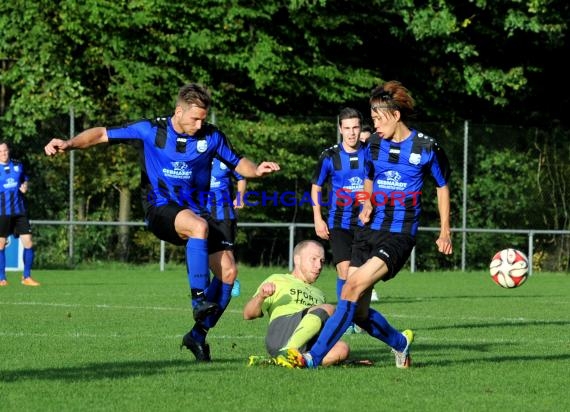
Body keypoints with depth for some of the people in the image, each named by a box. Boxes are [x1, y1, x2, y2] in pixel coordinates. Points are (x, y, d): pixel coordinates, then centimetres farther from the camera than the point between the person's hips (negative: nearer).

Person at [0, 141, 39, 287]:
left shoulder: (18, 165, 7)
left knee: (28, 242, -2)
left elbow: (25, 180, 22)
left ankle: (27, 277, 10)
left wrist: (25, 186, 1)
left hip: (20, 211, 3)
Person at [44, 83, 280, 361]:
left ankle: (198, 336, 5)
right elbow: (103, 134, -3)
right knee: (199, 226, -38)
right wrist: (69, 144, -17)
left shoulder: (211, 136, 1)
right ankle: (199, 300, -34)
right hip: (160, 210, -4)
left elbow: (236, 162, 10)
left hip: (197, 210, 4)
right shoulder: (150, 131, -6)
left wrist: (256, 170, -12)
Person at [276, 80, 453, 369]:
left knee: (354, 286, -23)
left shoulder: (426, 148, -5)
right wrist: (367, 205, 6)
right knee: (358, 312, 0)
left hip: (399, 235, -6)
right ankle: (400, 343, 30)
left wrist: (445, 232, 10)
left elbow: (443, 187, 9)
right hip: (370, 230, 6)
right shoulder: (374, 145, 8)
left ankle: (314, 357, -22)